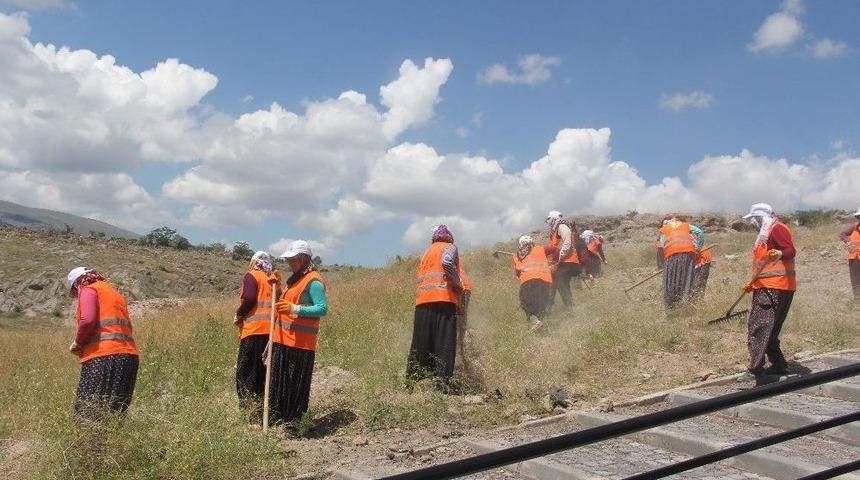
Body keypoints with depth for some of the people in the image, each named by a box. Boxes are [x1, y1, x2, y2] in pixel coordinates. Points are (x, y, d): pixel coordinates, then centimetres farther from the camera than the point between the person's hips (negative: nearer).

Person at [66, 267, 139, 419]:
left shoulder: (89, 289, 5)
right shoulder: (116, 294, 28)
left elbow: (88, 320, -14)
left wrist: (77, 343, 1)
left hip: (103, 357, -8)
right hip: (129, 357, 8)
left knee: (87, 412, -8)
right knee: (117, 414, 7)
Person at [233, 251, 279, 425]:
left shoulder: (251, 276, -1)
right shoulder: (274, 280, 18)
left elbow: (249, 298, -14)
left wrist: (238, 315, -1)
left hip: (254, 329, -7)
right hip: (271, 330, 7)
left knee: (246, 373, -1)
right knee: (263, 372, 15)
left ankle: (254, 413, -6)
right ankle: (264, 409, 19)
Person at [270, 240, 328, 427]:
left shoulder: (313, 281, -11)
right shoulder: (295, 279, 20)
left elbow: (323, 308, -19)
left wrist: (295, 309, -27)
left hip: (300, 342, -10)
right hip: (283, 339, 10)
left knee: (296, 383, -4)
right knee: (278, 380, 13)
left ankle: (294, 421, 3)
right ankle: (276, 417, 22)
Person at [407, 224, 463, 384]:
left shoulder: (426, 252, 27)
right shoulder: (449, 247, 7)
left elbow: (418, 277, 20)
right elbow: (447, 263, -15)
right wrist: (458, 286, -6)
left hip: (422, 301, 6)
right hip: (443, 299, -6)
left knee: (421, 343, 6)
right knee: (444, 342, -8)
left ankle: (414, 378, 2)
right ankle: (442, 379, -17)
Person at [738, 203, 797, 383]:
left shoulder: (777, 228, -5)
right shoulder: (765, 234, 25)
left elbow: (791, 250, -21)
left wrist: (779, 254, -41)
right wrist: (754, 284, 30)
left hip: (775, 287, -11)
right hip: (766, 287, 11)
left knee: (759, 327, -17)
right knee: (768, 329, 13)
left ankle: (755, 370, -23)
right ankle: (779, 365, 20)